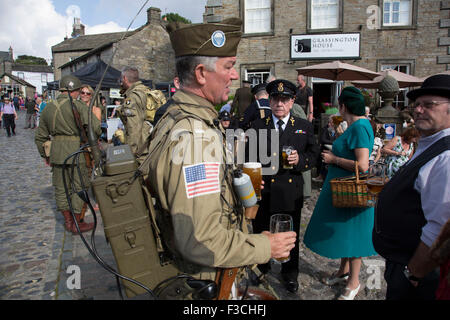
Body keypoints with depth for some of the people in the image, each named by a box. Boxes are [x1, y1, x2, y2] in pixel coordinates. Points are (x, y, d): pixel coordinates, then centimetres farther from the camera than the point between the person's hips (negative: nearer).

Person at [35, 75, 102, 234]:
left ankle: (68, 220, 26)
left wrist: (44, 155, 27)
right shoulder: (77, 105, -9)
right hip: (75, 151, -6)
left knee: (61, 187, 14)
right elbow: (95, 126, -20)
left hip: (56, 151, 6)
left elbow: (40, 136, 16)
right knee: (80, 186, 4)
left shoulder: (48, 107, 11)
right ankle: (77, 223, 11)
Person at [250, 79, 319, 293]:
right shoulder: (257, 126, 2)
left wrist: (300, 160, -14)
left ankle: (290, 273, 37)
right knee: (260, 232, 14)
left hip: (291, 193, 1)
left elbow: (313, 154, 6)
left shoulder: (304, 127, 5)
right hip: (263, 190, 0)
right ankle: (260, 267, 39)